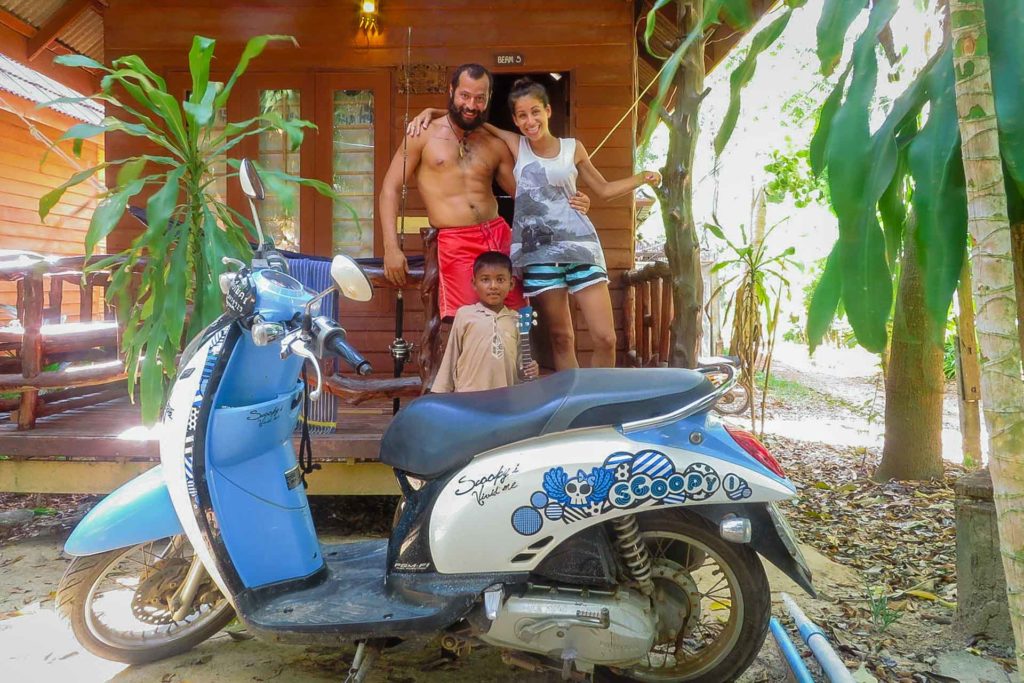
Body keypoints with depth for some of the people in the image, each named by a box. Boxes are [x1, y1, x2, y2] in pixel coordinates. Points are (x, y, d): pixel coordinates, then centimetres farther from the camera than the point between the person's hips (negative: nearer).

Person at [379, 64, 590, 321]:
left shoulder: (495, 145, 15)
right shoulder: (424, 134, 5)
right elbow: (390, 189, 3)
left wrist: (566, 204, 0)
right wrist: (391, 248, -8)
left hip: (500, 236, 4)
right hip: (454, 244, -4)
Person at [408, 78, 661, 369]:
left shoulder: (573, 147, 10)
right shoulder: (515, 144, 6)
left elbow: (604, 190, 20)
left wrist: (641, 178, 10)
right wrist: (431, 112, 0)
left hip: (578, 246, 1)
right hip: (538, 251, -1)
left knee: (605, 338, -3)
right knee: (561, 339, 4)